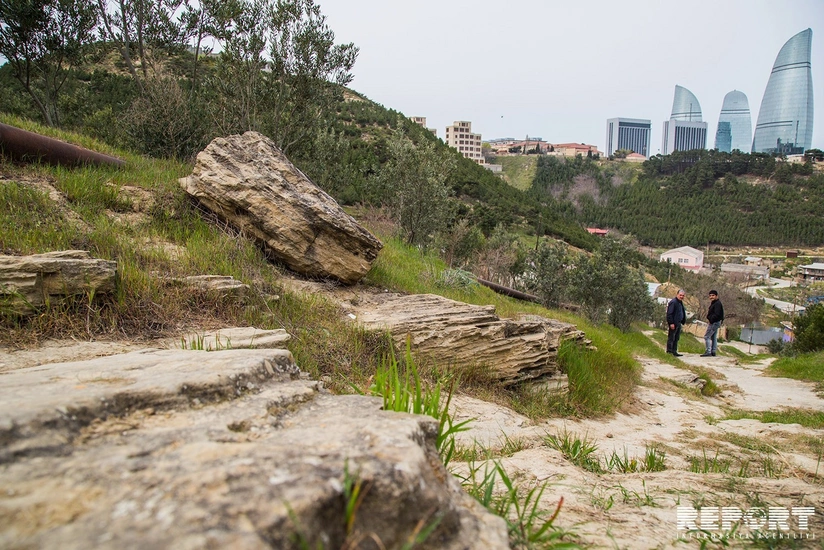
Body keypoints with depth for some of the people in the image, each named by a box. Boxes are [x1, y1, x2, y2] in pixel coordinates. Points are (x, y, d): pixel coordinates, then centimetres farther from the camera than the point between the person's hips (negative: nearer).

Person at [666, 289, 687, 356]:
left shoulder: (680, 302, 16)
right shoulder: (673, 302, -15)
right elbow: (669, 313, -20)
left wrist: (683, 321, 14)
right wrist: (671, 323, -23)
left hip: (678, 323, 10)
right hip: (673, 324, -10)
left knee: (676, 338, 14)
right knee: (671, 338, -4)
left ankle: (674, 351, 20)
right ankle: (669, 351, 1)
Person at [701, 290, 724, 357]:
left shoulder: (717, 304, -16)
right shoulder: (713, 303, 17)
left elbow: (717, 315, -24)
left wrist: (710, 320, -20)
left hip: (714, 323, -11)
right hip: (714, 322, 11)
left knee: (707, 336, -11)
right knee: (713, 337, 14)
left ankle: (708, 352, -13)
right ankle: (713, 351, 19)